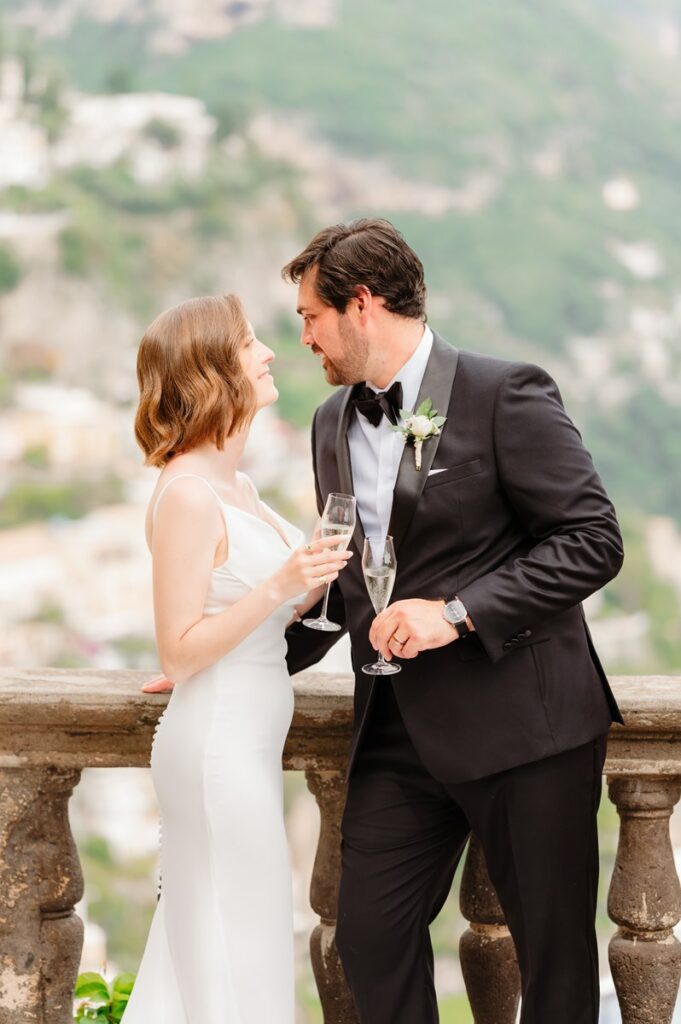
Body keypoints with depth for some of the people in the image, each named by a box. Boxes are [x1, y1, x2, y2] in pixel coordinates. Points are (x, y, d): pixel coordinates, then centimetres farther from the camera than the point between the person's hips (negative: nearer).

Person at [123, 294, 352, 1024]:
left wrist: (318, 581, 3)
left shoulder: (238, 489, 11)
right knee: (237, 961, -1)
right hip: (218, 743, -9)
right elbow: (179, 652, -18)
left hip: (247, 745, 9)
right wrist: (281, 586, -26)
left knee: (201, 956, 16)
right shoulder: (188, 498, -17)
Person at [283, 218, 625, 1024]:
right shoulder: (334, 423, 12)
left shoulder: (504, 395, -10)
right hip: (399, 729, 6)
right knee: (369, 934, 4)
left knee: (555, 952, 4)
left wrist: (457, 612, -20)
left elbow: (592, 540, -14)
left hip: (520, 720, -6)